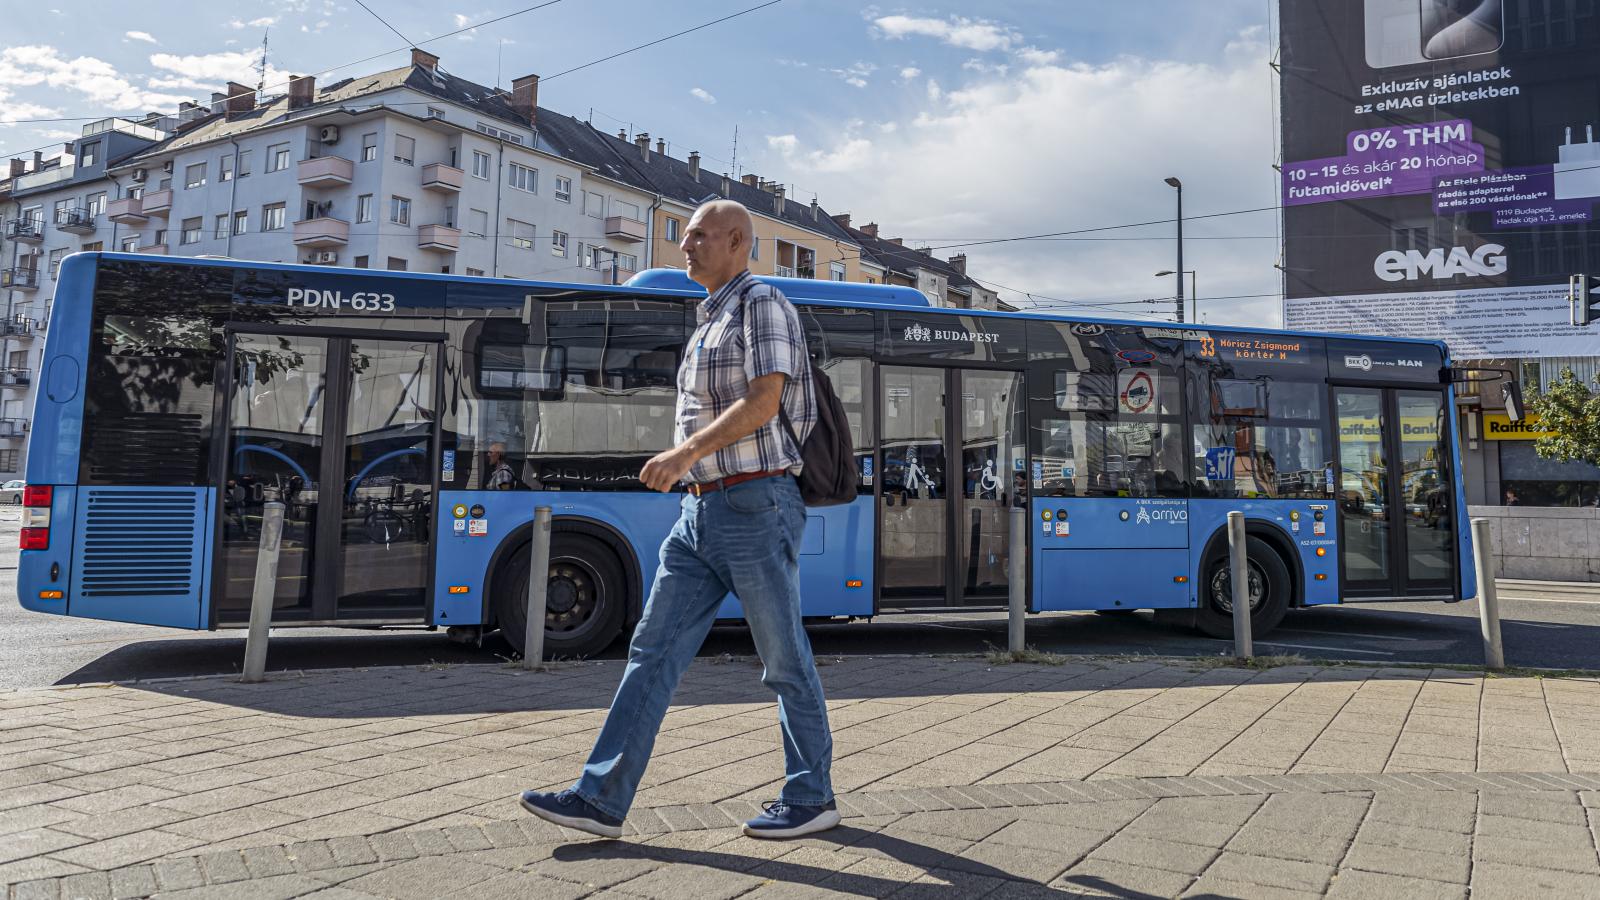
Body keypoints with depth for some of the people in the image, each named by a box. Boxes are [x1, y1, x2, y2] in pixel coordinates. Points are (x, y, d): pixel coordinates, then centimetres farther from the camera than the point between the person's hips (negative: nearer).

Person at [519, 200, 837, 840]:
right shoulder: (710, 322, 21)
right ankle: (601, 800, 7)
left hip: (754, 506, -9)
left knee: (785, 661, 3)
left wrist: (687, 453, -26)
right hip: (700, 511, 9)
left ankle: (811, 800, 17)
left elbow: (764, 402, -18)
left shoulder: (762, 304, -6)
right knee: (654, 652, 4)